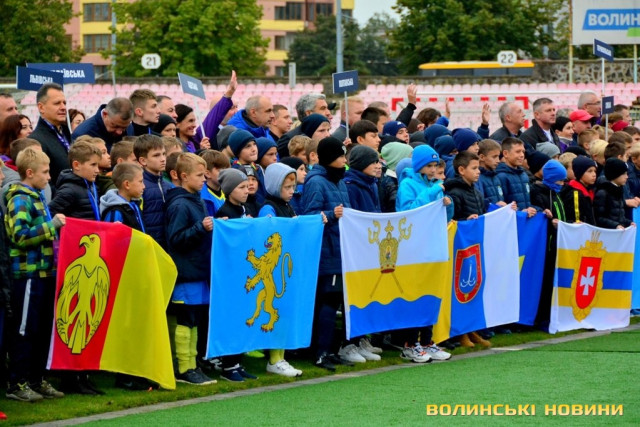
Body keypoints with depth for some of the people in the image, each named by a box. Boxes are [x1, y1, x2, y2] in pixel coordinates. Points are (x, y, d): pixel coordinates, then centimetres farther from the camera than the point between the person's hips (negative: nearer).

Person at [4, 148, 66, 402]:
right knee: (25, 331, -4)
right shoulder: (20, 200, -12)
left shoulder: (36, 198, 16)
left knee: (43, 330, 13)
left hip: (44, 273, 9)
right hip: (27, 273, -9)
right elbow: (21, 236, -24)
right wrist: (52, 225, -23)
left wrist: (56, 225, 13)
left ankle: (36, 380, 21)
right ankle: (17, 384, 2)